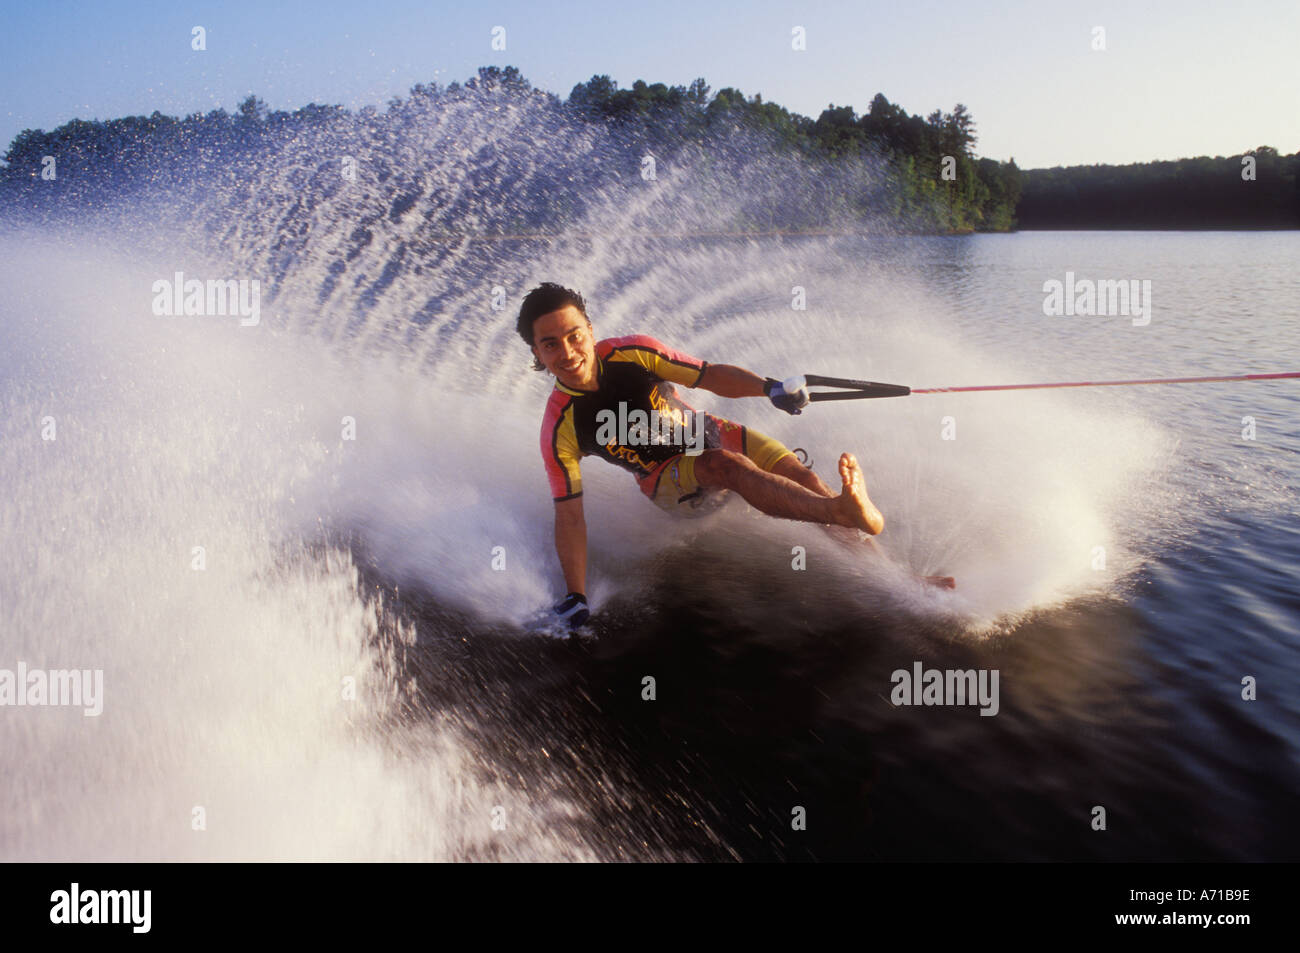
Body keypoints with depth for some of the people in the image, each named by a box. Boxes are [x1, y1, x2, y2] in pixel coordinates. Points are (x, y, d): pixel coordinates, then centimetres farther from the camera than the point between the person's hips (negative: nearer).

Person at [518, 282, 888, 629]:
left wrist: (768, 387, -28)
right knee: (728, 465, -35)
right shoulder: (560, 429, -19)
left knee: (802, 477, -17)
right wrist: (575, 597, -21)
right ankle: (843, 510, -50)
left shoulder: (632, 352, -16)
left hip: (713, 434, 4)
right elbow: (569, 515, -15)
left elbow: (711, 375, -9)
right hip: (670, 480, -4)